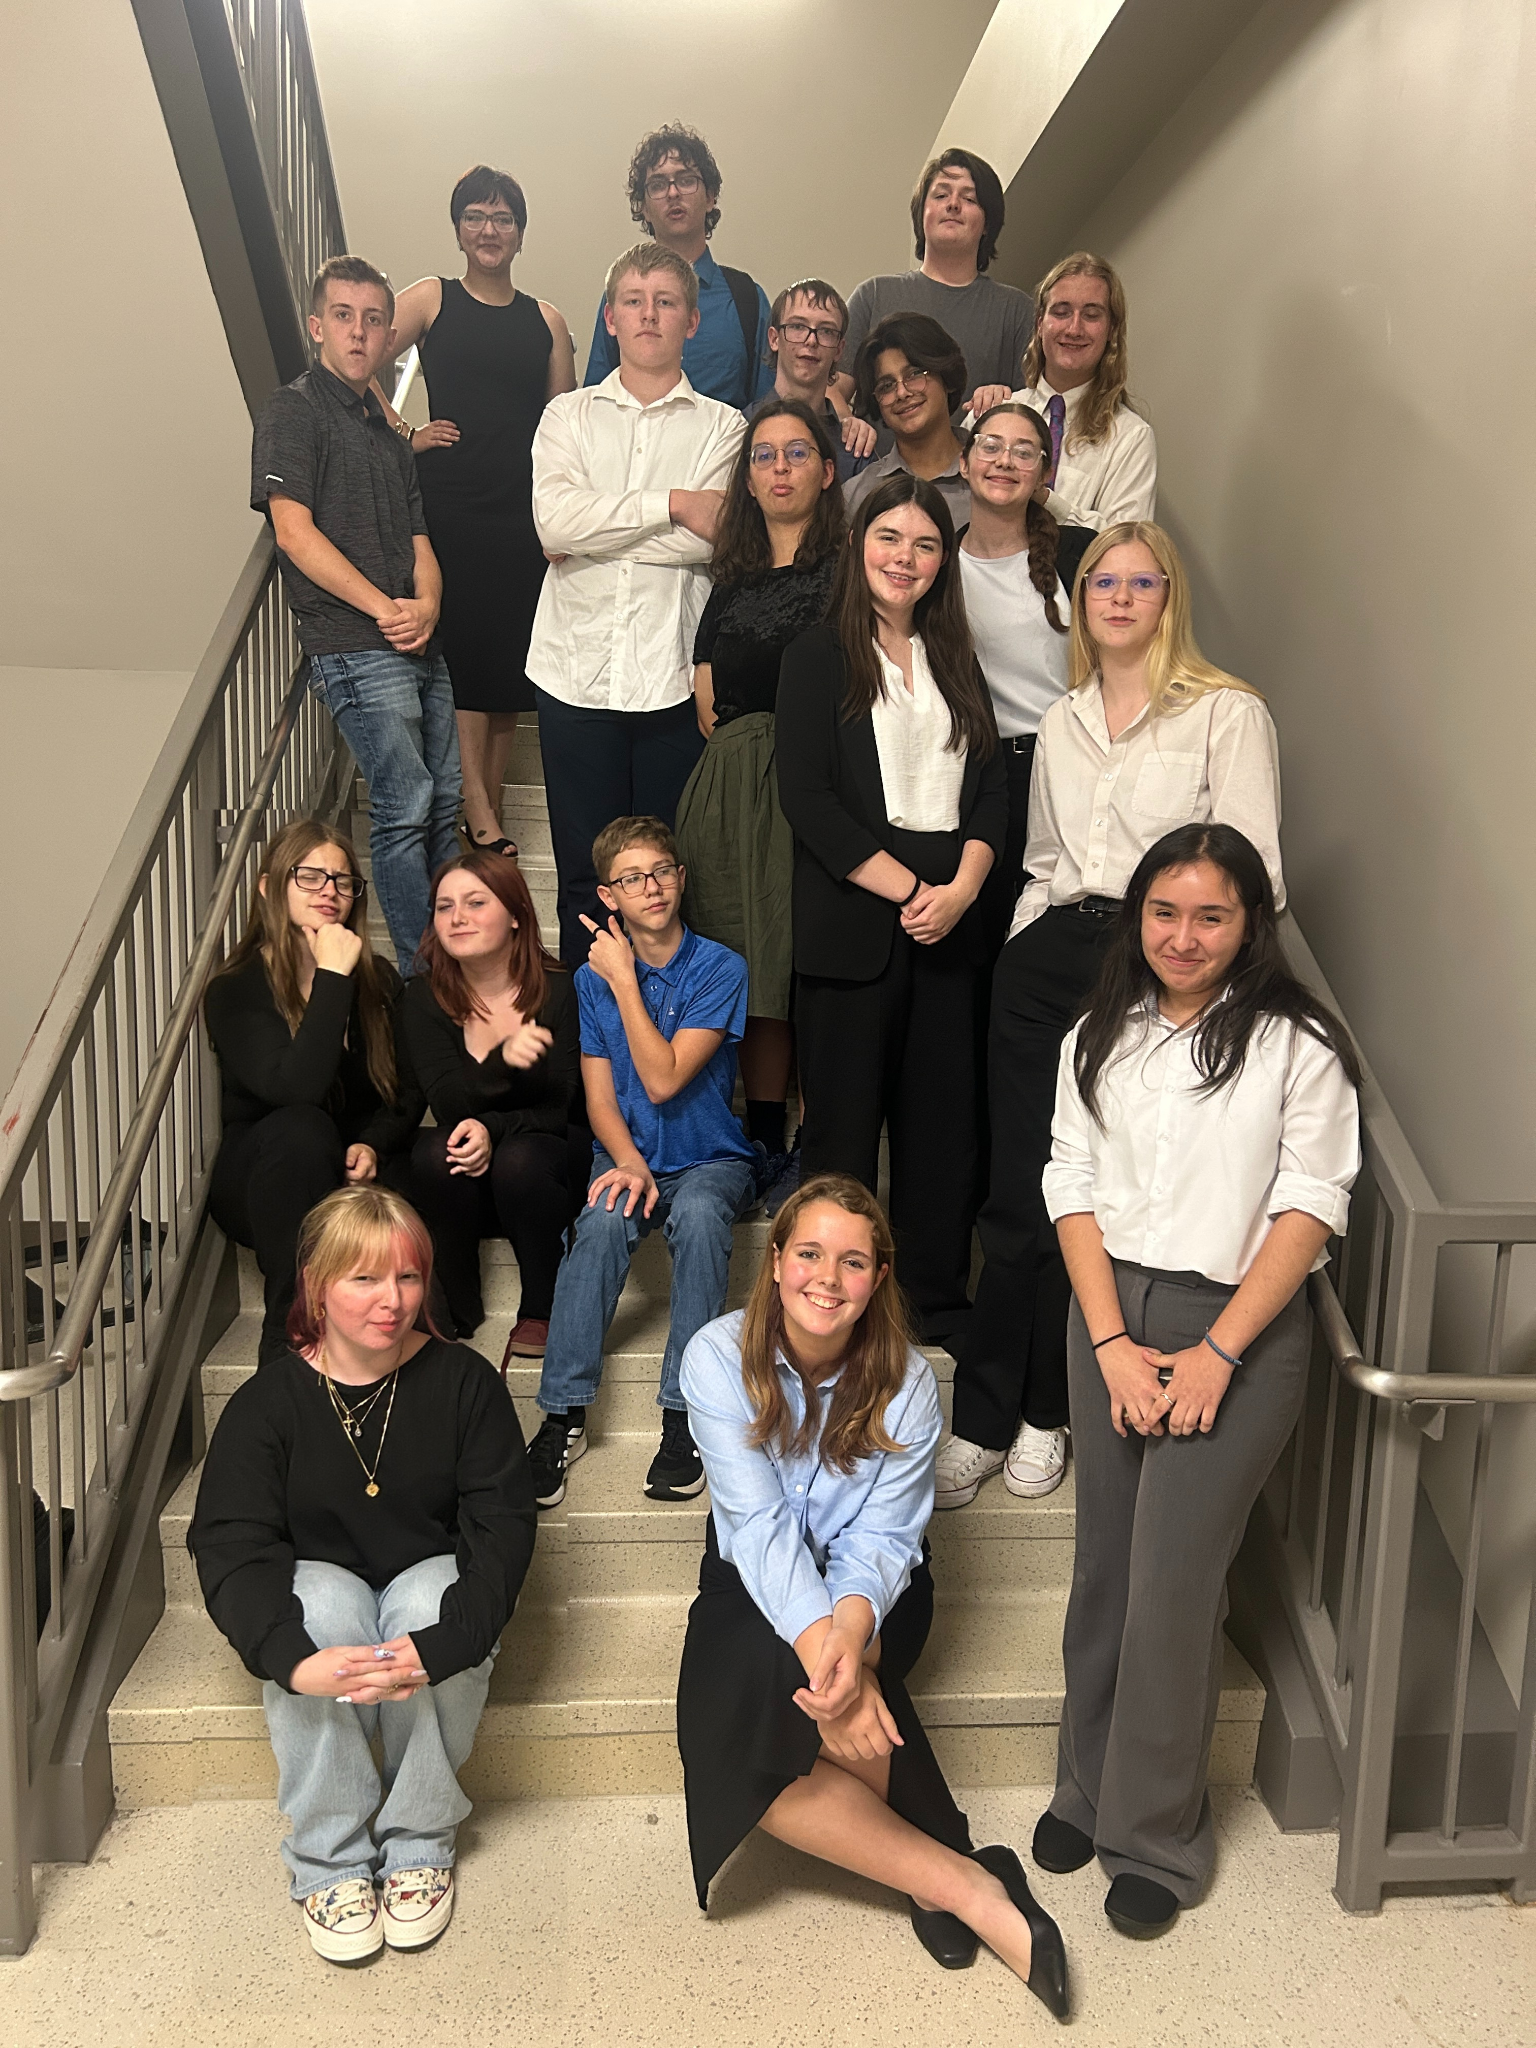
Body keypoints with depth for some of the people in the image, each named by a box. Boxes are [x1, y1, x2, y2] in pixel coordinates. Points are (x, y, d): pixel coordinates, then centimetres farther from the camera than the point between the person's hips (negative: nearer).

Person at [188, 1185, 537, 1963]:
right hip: (319, 1587, 0)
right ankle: (330, 1862, -17)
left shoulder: (463, 1382, -12)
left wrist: (441, 1644, -34)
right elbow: (229, 1547, -19)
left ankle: (419, 1847, -13)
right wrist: (293, 1662, -37)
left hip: (432, 1585, 0)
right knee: (321, 1603, -33)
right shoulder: (268, 1402, -10)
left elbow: (503, 1527, -17)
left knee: (431, 1600, -33)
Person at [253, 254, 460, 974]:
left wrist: (426, 606, -5)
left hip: (419, 645, 8)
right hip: (355, 650, -8)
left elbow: (418, 542, 17)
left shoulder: (387, 432, 23)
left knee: (444, 800, 10)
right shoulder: (292, 411, 0)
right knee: (406, 807, -11)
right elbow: (294, 531, -11)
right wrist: (383, 607, -16)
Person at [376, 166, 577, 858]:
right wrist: (406, 435, -4)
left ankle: (488, 809, 17)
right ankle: (479, 817, -2)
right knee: (463, 651, -7)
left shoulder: (546, 320, 14)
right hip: (449, 505, -3)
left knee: (510, 659, 5)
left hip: (524, 510, 3)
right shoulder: (431, 299, 7)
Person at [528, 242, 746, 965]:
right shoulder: (567, 416, 12)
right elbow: (555, 522, -7)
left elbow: (708, 540, -10)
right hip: (577, 668, 1)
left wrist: (591, 535, -7)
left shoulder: (722, 427, 9)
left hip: (674, 677, -1)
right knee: (583, 871, 5)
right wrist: (671, 503, -9)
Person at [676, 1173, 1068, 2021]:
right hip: (755, 1584, 1)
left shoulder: (906, 1381, -14)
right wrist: (819, 1642, -38)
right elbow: (760, 1523, -23)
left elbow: (882, 1538, -17)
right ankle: (967, 1887, -19)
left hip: (869, 1591, -1)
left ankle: (933, 1880, -16)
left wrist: (849, 1629, -39)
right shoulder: (719, 1357, -17)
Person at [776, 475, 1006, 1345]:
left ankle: (943, 1296, 20)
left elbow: (992, 783, 10)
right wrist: (905, 887, -13)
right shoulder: (819, 657, 2)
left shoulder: (957, 661, 17)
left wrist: (963, 887, -7)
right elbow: (808, 797, -8)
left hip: (950, 922, 4)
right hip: (852, 924, -4)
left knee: (946, 1116, 7)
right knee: (844, 1120, 1)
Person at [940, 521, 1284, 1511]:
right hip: (1047, 961, 4)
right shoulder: (1062, 722, 19)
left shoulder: (1229, 714, 1)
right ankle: (985, 1420, 14)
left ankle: (1045, 1413, 19)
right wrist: (1025, 953, 14)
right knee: (1020, 1196, 4)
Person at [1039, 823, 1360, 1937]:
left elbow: (1309, 1209, -8)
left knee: (1173, 1580, -3)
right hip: (1110, 1314, 4)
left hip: (1238, 1327, -4)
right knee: (1105, 1566, 11)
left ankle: (1156, 1837, 15)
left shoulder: (1297, 1044, -4)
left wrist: (1215, 1356, -13)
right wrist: (1112, 1343, -6)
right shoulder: (1099, 1042, 9)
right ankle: (1087, 1788, 29)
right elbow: (1076, 1191, 4)